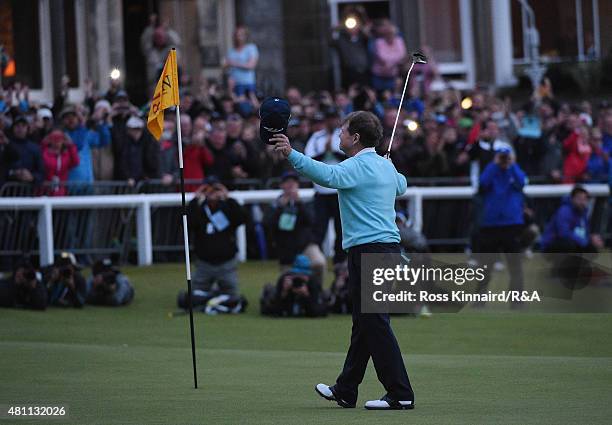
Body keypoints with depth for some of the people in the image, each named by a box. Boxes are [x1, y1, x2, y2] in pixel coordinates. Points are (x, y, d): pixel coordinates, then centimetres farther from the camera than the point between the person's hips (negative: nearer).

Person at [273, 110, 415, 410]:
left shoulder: (359, 166, -12)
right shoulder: (386, 166, 16)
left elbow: (328, 175, -31)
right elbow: (401, 185, 38)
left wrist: (292, 155, -40)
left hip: (369, 250, -10)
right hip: (389, 245, 10)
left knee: (376, 324, -8)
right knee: (364, 324, 14)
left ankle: (401, 394, -10)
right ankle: (345, 391, 23)